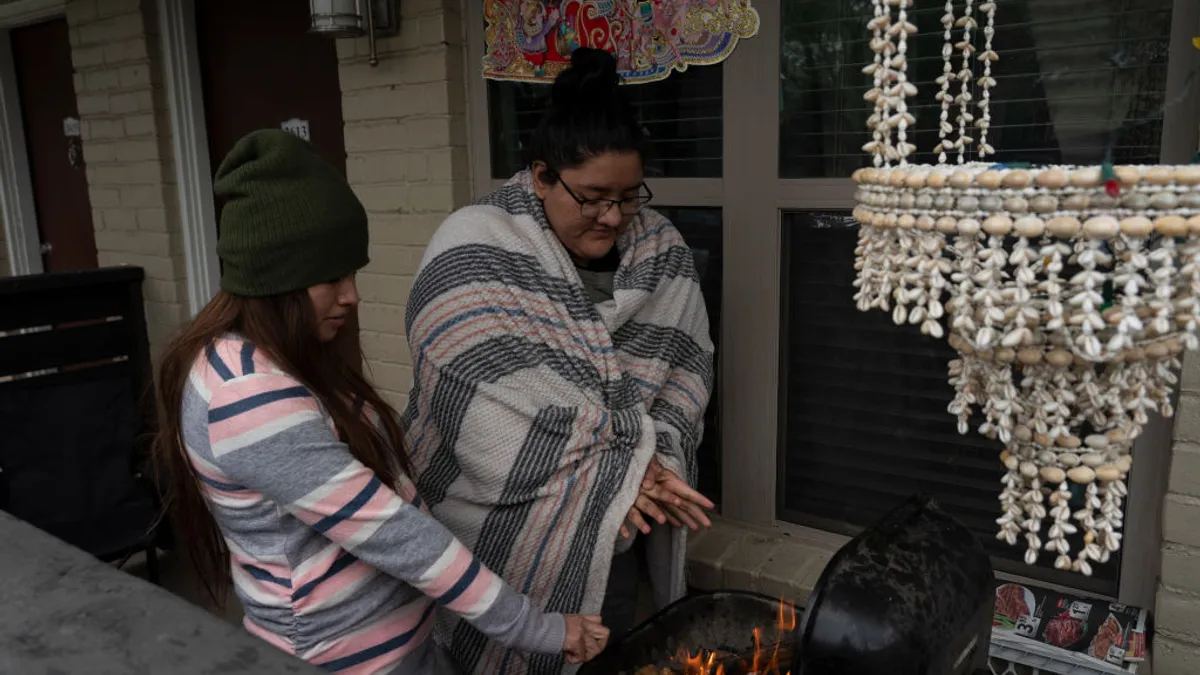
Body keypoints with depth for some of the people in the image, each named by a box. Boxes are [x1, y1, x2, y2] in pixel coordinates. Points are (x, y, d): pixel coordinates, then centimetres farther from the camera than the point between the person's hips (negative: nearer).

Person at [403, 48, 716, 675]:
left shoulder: (662, 249, -2)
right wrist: (615, 473, -21)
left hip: (619, 533, 5)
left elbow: (689, 364, 2)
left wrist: (654, 459, -15)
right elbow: (486, 412, -24)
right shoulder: (474, 253, -18)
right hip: (508, 535, -4)